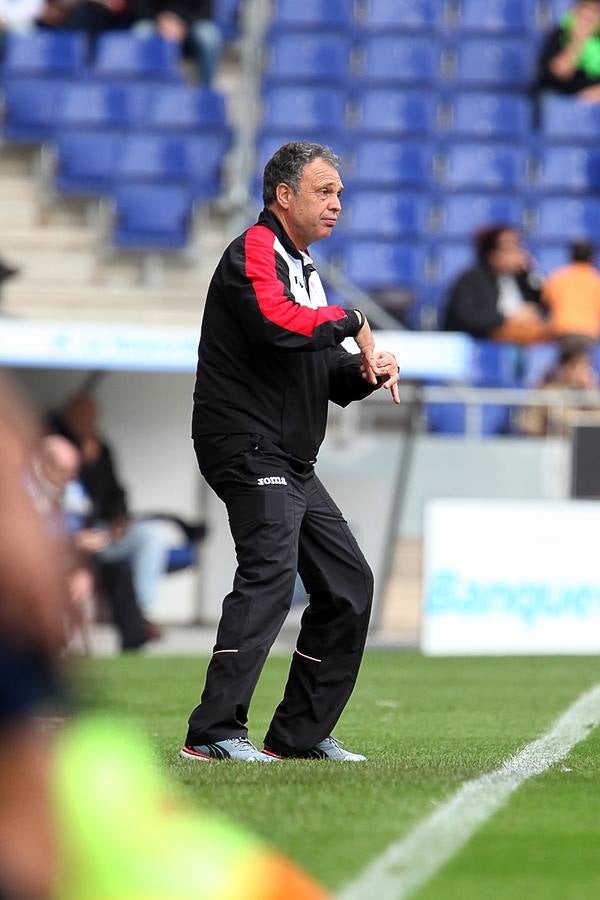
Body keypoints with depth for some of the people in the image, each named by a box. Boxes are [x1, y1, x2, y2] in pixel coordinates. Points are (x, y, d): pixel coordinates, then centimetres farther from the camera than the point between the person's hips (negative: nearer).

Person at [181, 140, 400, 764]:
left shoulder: (303, 267, 24)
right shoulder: (254, 254, -7)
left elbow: (319, 375, 25)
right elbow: (277, 321, -29)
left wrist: (363, 371, 5)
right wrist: (350, 321, -15)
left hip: (293, 465, 10)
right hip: (248, 449, -10)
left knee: (348, 584, 12)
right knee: (270, 571, -25)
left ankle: (300, 733, 18)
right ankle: (214, 732, -29)